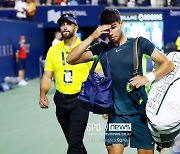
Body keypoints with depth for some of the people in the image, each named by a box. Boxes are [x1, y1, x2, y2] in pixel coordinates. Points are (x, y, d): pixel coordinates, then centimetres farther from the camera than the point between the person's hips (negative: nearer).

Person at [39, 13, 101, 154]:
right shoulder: (53, 50, 5)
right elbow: (47, 76, 7)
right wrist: (43, 95, -9)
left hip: (80, 100, -4)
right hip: (61, 100, 4)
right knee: (73, 141, 16)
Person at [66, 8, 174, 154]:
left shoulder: (140, 43, 0)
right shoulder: (102, 49, 6)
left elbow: (168, 64, -1)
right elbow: (71, 59, -3)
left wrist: (147, 78, -17)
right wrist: (92, 37, -11)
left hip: (141, 111, -1)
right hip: (116, 113, 1)